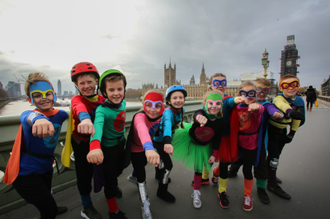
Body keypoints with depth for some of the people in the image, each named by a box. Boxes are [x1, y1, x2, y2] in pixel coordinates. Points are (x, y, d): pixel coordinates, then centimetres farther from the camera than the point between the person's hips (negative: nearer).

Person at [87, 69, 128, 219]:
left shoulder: (123, 102, -11)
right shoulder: (102, 109, -31)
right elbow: (98, 125, -51)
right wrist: (95, 147, -69)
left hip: (121, 143, 7)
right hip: (108, 148, -6)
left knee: (118, 170, 29)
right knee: (109, 180, 9)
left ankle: (113, 185, 63)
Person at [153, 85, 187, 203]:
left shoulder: (182, 109, -13)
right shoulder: (168, 112, -35)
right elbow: (167, 125, -54)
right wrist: (167, 142, -71)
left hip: (167, 139, 8)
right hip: (160, 140, -7)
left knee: (164, 158, 27)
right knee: (168, 165, -7)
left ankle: (160, 175, 56)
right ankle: (162, 191, 15)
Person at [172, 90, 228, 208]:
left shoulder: (222, 123, -24)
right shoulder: (201, 113, -32)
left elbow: (217, 140, -10)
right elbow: (197, 115, -58)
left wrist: (214, 154, -4)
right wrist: (200, 118, -82)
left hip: (203, 146, 2)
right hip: (190, 139, -2)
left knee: (198, 168, 13)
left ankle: (196, 193, 37)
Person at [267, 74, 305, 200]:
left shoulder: (299, 101, 0)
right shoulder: (278, 99, -22)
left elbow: (300, 119, 10)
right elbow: (281, 104, -48)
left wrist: (292, 133, 7)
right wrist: (290, 111, -69)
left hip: (282, 131, 7)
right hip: (272, 130, -7)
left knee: (276, 155, 20)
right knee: (273, 157, -4)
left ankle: (270, 174, 43)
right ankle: (272, 184, 11)